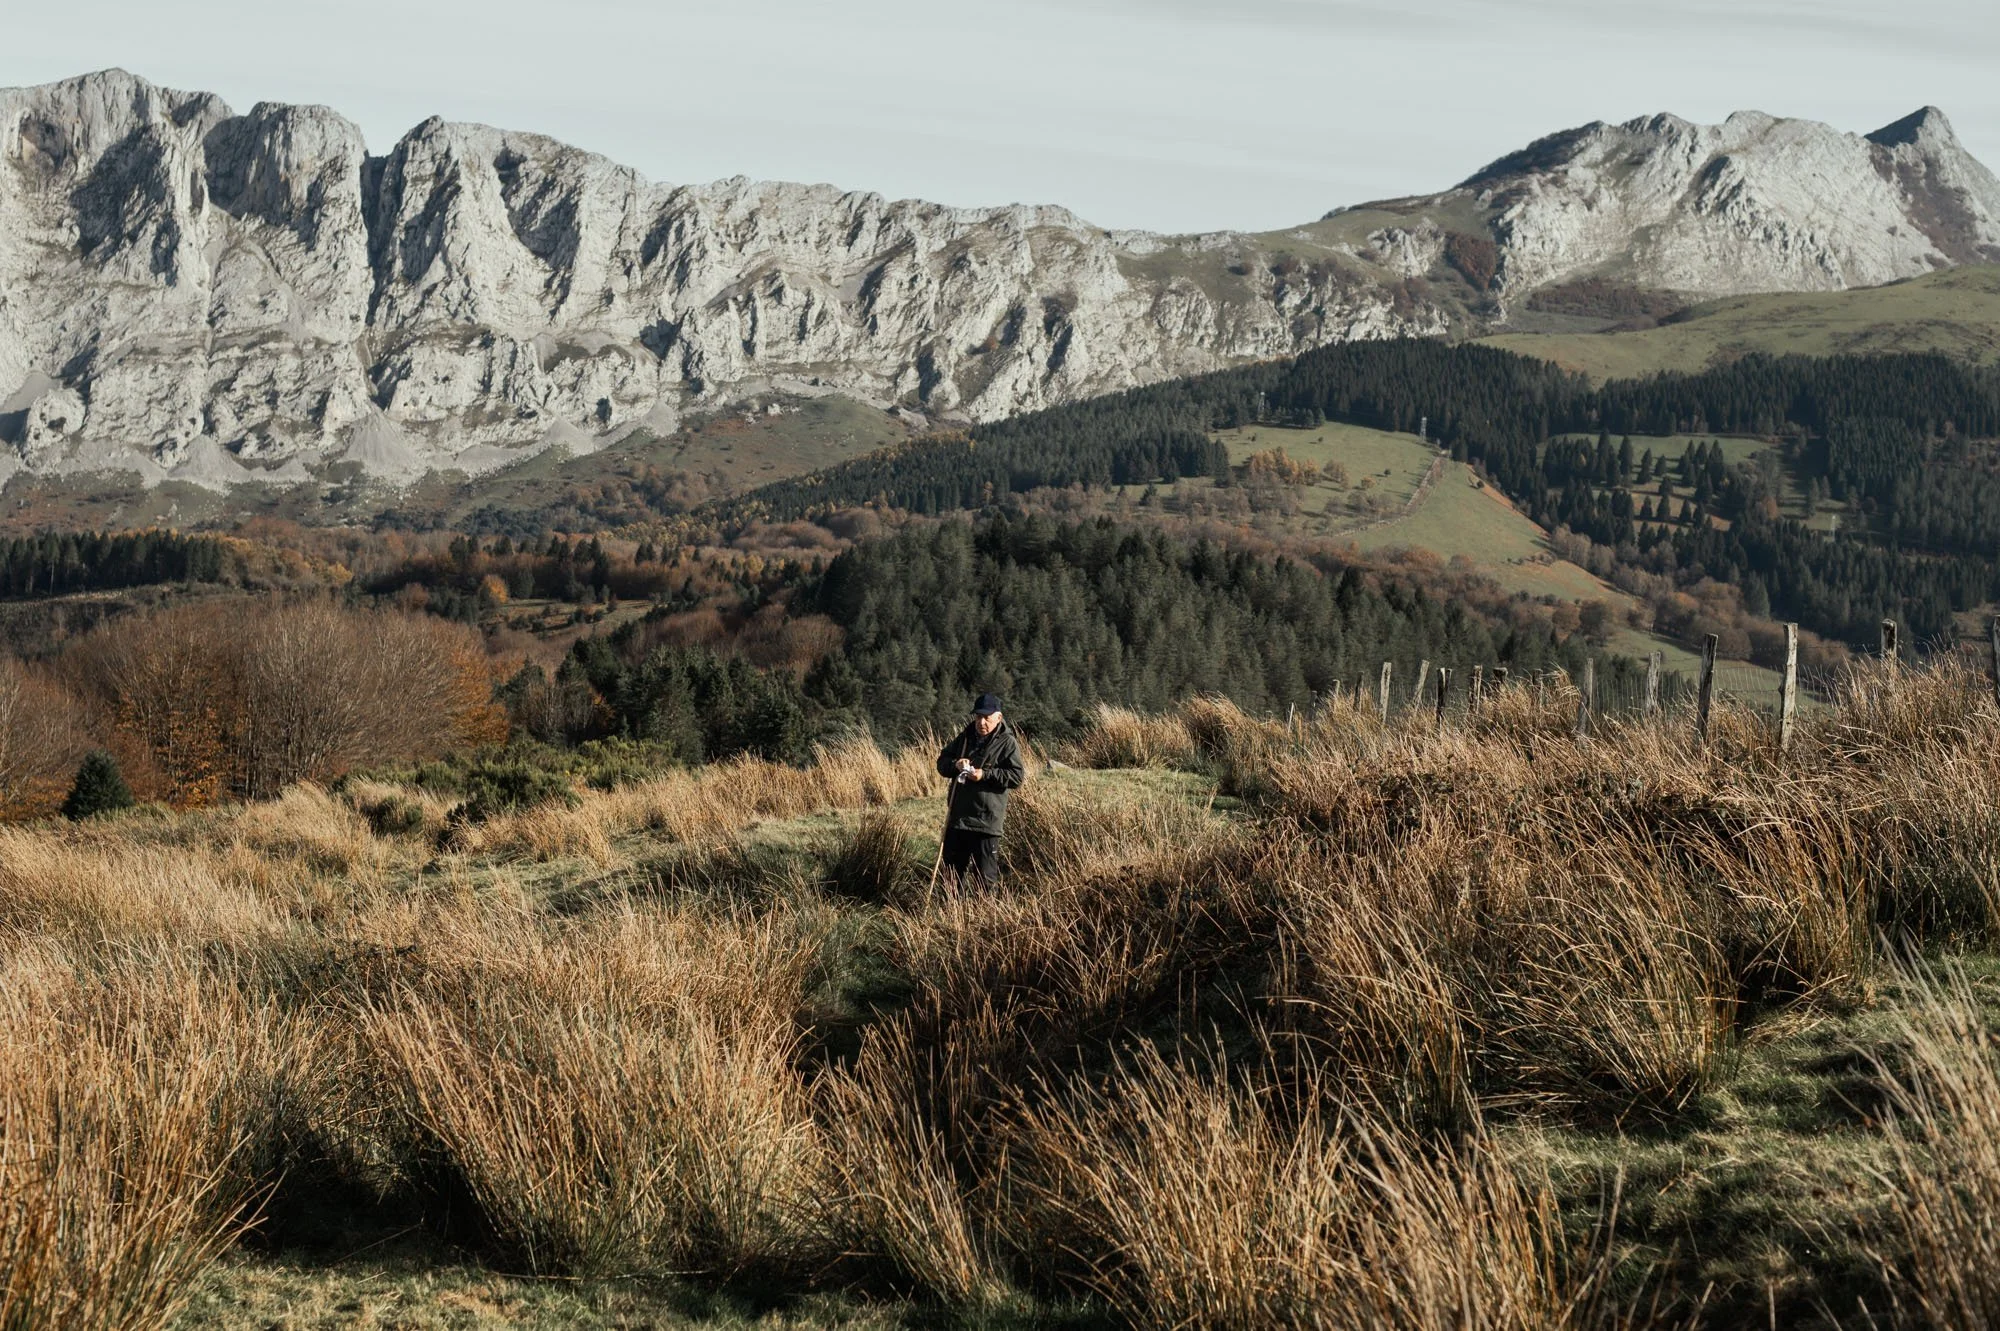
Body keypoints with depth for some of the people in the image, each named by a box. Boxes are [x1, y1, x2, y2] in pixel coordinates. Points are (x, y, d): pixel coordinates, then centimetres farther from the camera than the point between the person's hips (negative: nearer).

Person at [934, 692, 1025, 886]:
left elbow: (1017, 776, -13)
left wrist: (985, 774, -21)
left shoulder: (1007, 743, -5)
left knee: (986, 871, -5)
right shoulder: (965, 737, 13)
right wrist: (955, 764, -9)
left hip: (987, 818, -6)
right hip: (957, 815, 6)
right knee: (953, 864, 16)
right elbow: (942, 763, 14)